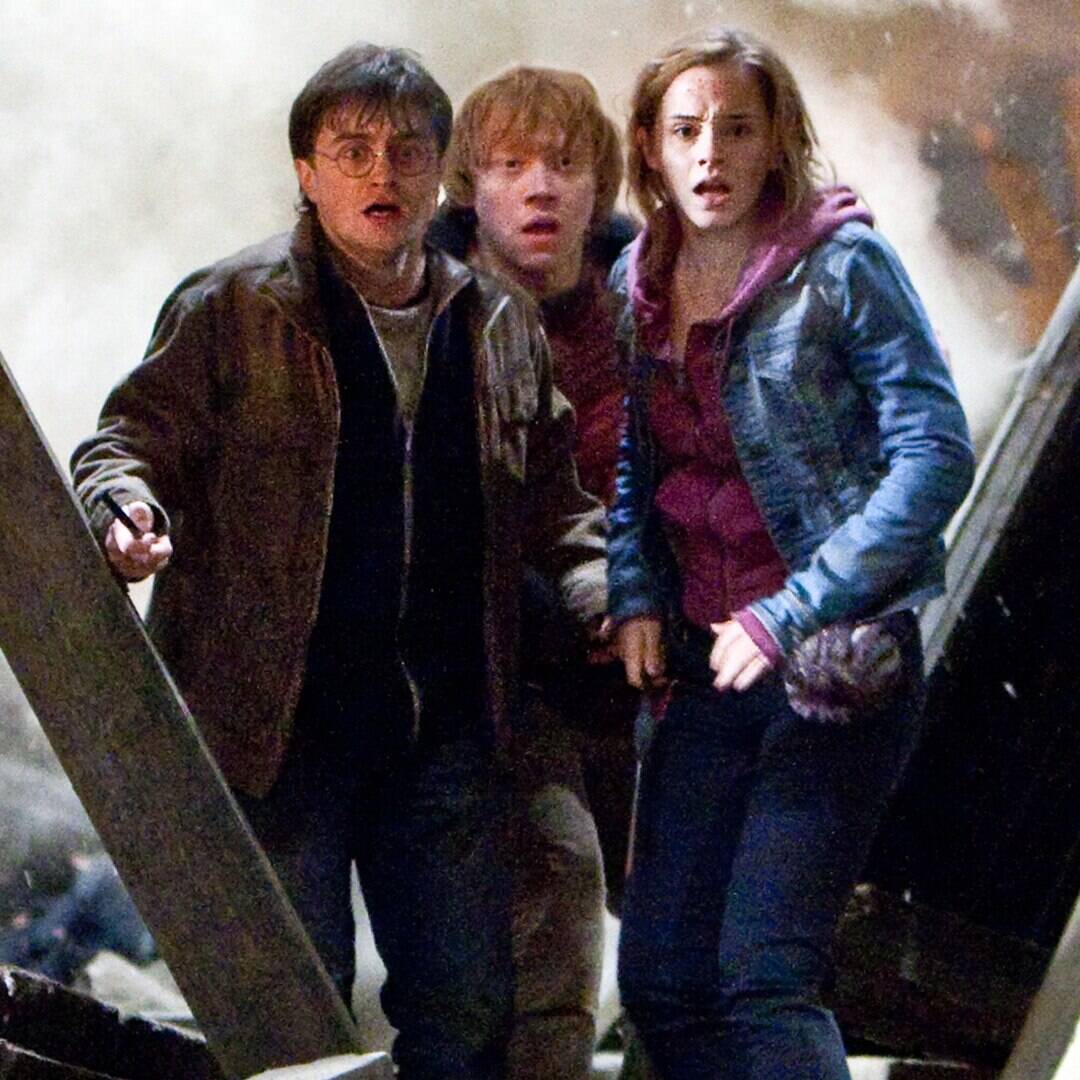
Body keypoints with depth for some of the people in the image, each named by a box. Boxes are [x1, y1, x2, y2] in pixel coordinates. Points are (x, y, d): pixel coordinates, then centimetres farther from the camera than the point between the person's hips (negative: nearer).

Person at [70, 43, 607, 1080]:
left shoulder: (499, 323, 12)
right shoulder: (232, 306, -3)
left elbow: (549, 498, 16)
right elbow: (129, 435, -2)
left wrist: (616, 593, -1)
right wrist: (127, 509, -24)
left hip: (446, 722, 4)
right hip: (278, 720, -4)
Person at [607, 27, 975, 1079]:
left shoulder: (840, 263, -9)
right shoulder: (635, 284, 8)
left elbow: (936, 453, -15)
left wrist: (790, 614, -19)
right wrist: (633, 596, 2)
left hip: (839, 665, -6)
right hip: (704, 669, 6)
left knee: (765, 973, -12)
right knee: (660, 977, 6)